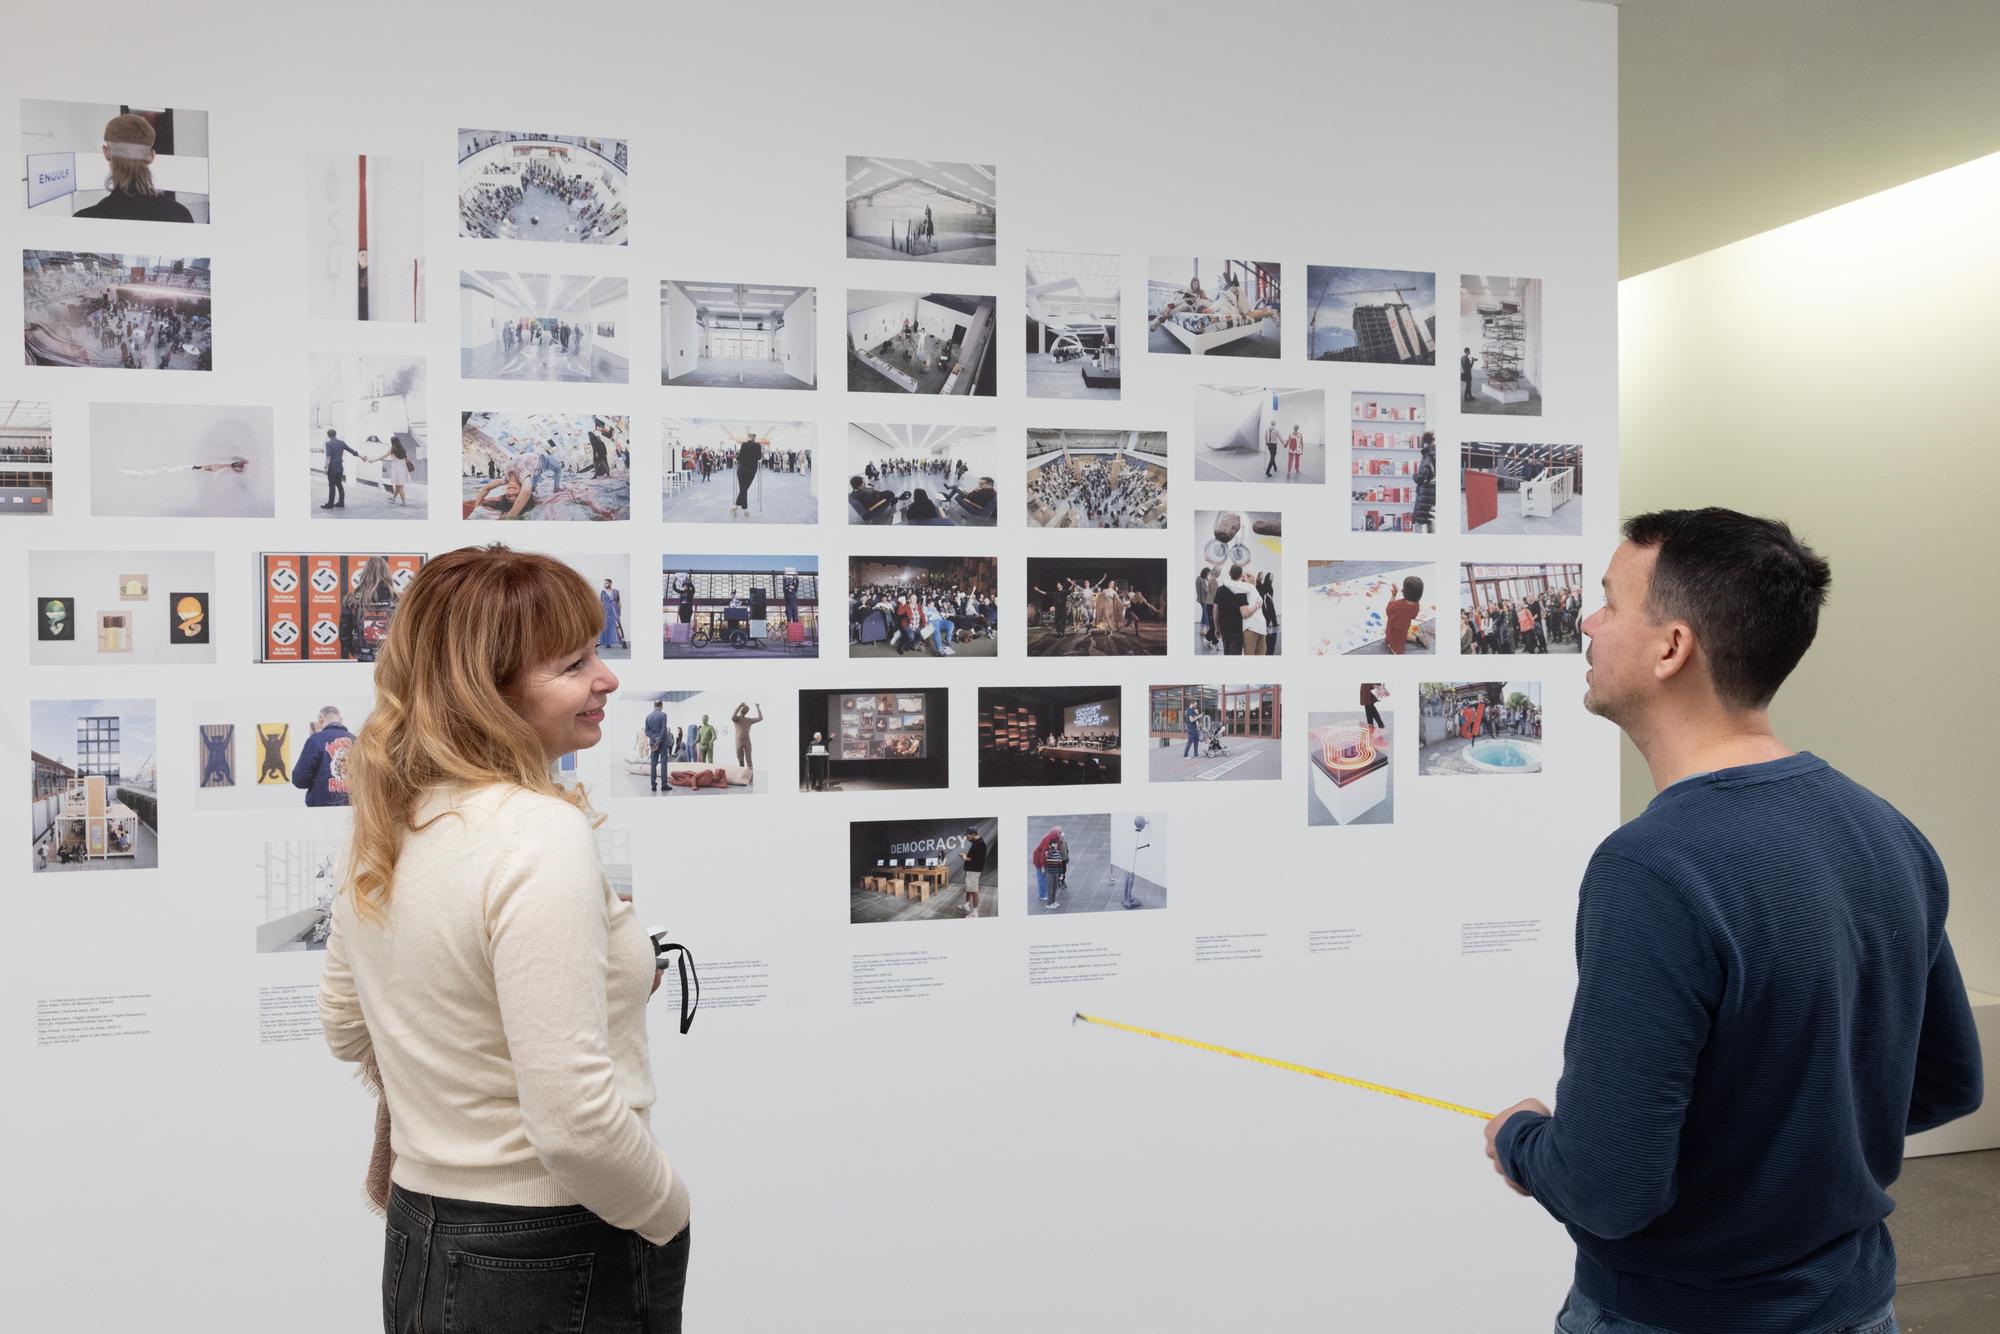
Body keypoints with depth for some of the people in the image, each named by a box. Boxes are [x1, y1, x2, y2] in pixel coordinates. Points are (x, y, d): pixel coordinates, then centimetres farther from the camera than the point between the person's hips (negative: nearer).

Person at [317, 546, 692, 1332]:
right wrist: (668, 1214, -10)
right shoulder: (542, 833, -24)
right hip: (558, 1264, -7)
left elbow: (346, 1031, 15)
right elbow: (574, 1120, -28)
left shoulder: (383, 825, 1)